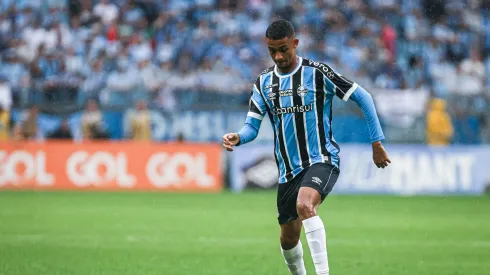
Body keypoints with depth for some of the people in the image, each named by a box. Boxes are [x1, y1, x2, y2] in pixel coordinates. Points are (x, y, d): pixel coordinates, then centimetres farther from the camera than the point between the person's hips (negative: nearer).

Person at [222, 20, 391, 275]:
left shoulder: (317, 72, -9)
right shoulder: (264, 82, 6)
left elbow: (363, 97, -4)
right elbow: (252, 126, 3)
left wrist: (377, 143, -6)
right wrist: (237, 138, -21)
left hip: (322, 160, -6)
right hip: (288, 169, 6)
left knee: (304, 204, -35)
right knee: (288, 238, 11)